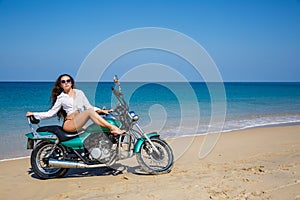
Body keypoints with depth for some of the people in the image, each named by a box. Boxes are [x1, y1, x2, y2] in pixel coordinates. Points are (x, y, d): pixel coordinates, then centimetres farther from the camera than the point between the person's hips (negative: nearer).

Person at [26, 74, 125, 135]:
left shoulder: (79, 93, 21)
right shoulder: (61, 98, 14)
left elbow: (88, 106, 18)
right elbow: (51, 113, 13)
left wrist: (101, 110, 4)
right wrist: (34, 114, 7)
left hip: (81, 123, 4)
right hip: (69, 124, -4)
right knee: (90, 112, -29)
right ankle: (112, 127, -38)